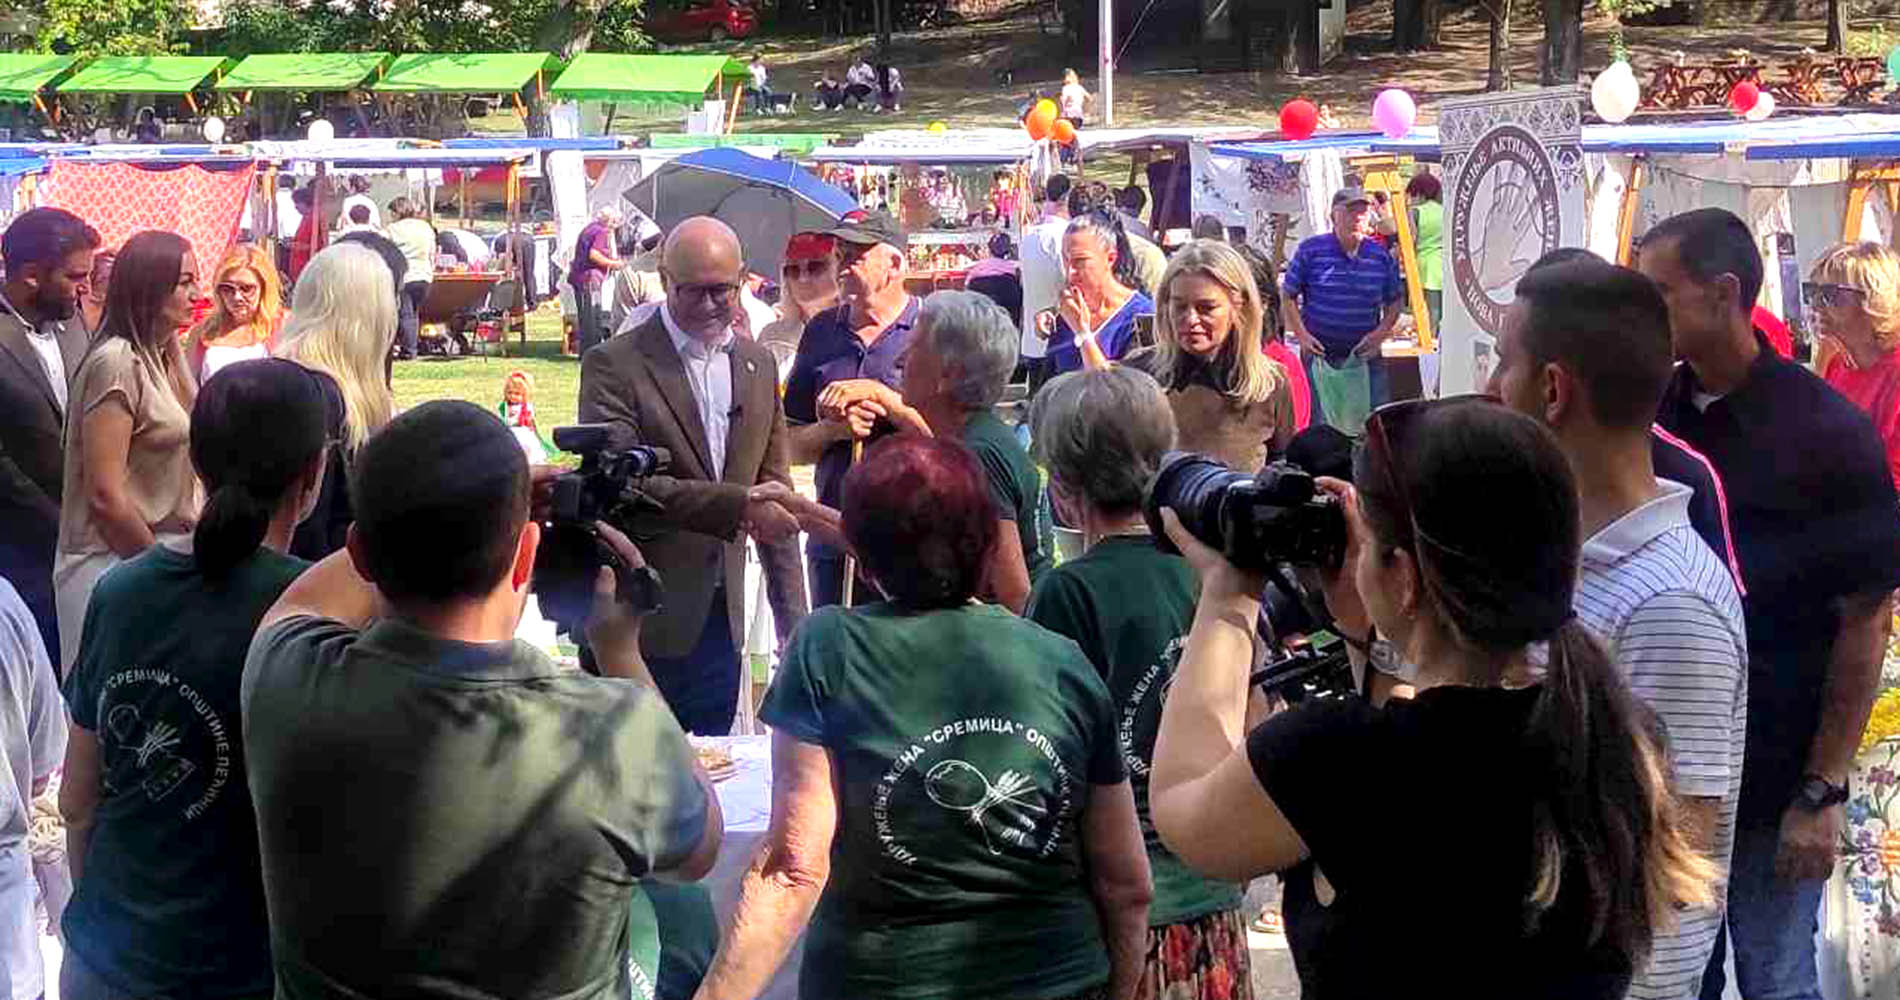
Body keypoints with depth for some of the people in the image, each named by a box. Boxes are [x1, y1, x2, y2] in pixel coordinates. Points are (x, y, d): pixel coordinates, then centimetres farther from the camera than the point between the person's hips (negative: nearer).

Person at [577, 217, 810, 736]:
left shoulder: (758, 365, 11)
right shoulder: (614, 365, -8)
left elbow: (774, 493, 14)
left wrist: (793, 622, 11)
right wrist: (736, 505, -25)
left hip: (721, 620, 5)